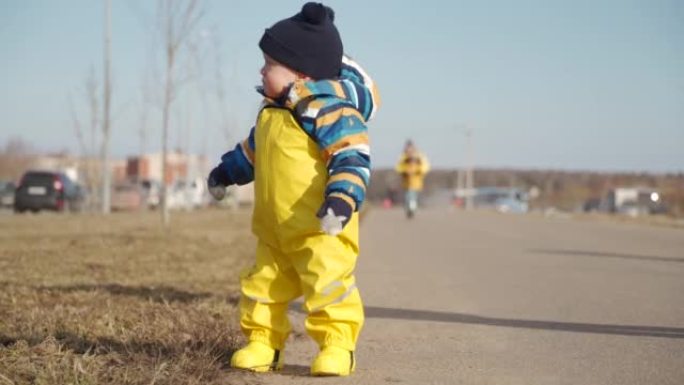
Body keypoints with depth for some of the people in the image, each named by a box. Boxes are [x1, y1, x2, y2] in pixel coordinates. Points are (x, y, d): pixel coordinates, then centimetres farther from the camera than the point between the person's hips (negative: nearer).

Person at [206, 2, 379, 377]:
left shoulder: (329, 107, -17)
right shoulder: (272, 111, 12)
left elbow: (353, 158, -25)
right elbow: (253, 149, 31)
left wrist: (342, 199, -37)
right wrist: (229, 170, 40)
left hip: (321, 228, -9)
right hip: (274, 229, 9)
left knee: (328, 282, -11)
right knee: (262, 284, 13)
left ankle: (337, 345, 1)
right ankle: (263, 343, 25)